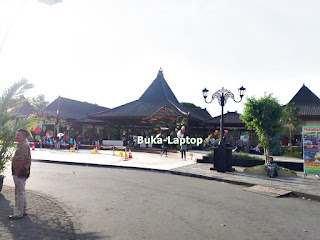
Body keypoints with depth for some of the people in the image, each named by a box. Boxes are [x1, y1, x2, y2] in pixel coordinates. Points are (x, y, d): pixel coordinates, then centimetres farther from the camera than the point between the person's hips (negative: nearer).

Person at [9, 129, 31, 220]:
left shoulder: (24, 146, -20)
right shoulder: (21, 145, 15)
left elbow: (22, 161, -24)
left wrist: (17, 172, -18)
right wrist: (16, 172, 17)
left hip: (20, 173, -11)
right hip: (20, 173, 11)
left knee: (19, 193, -2)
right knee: (21, 192, 18)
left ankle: (18, 213, 7)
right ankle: (23, 210, 29)